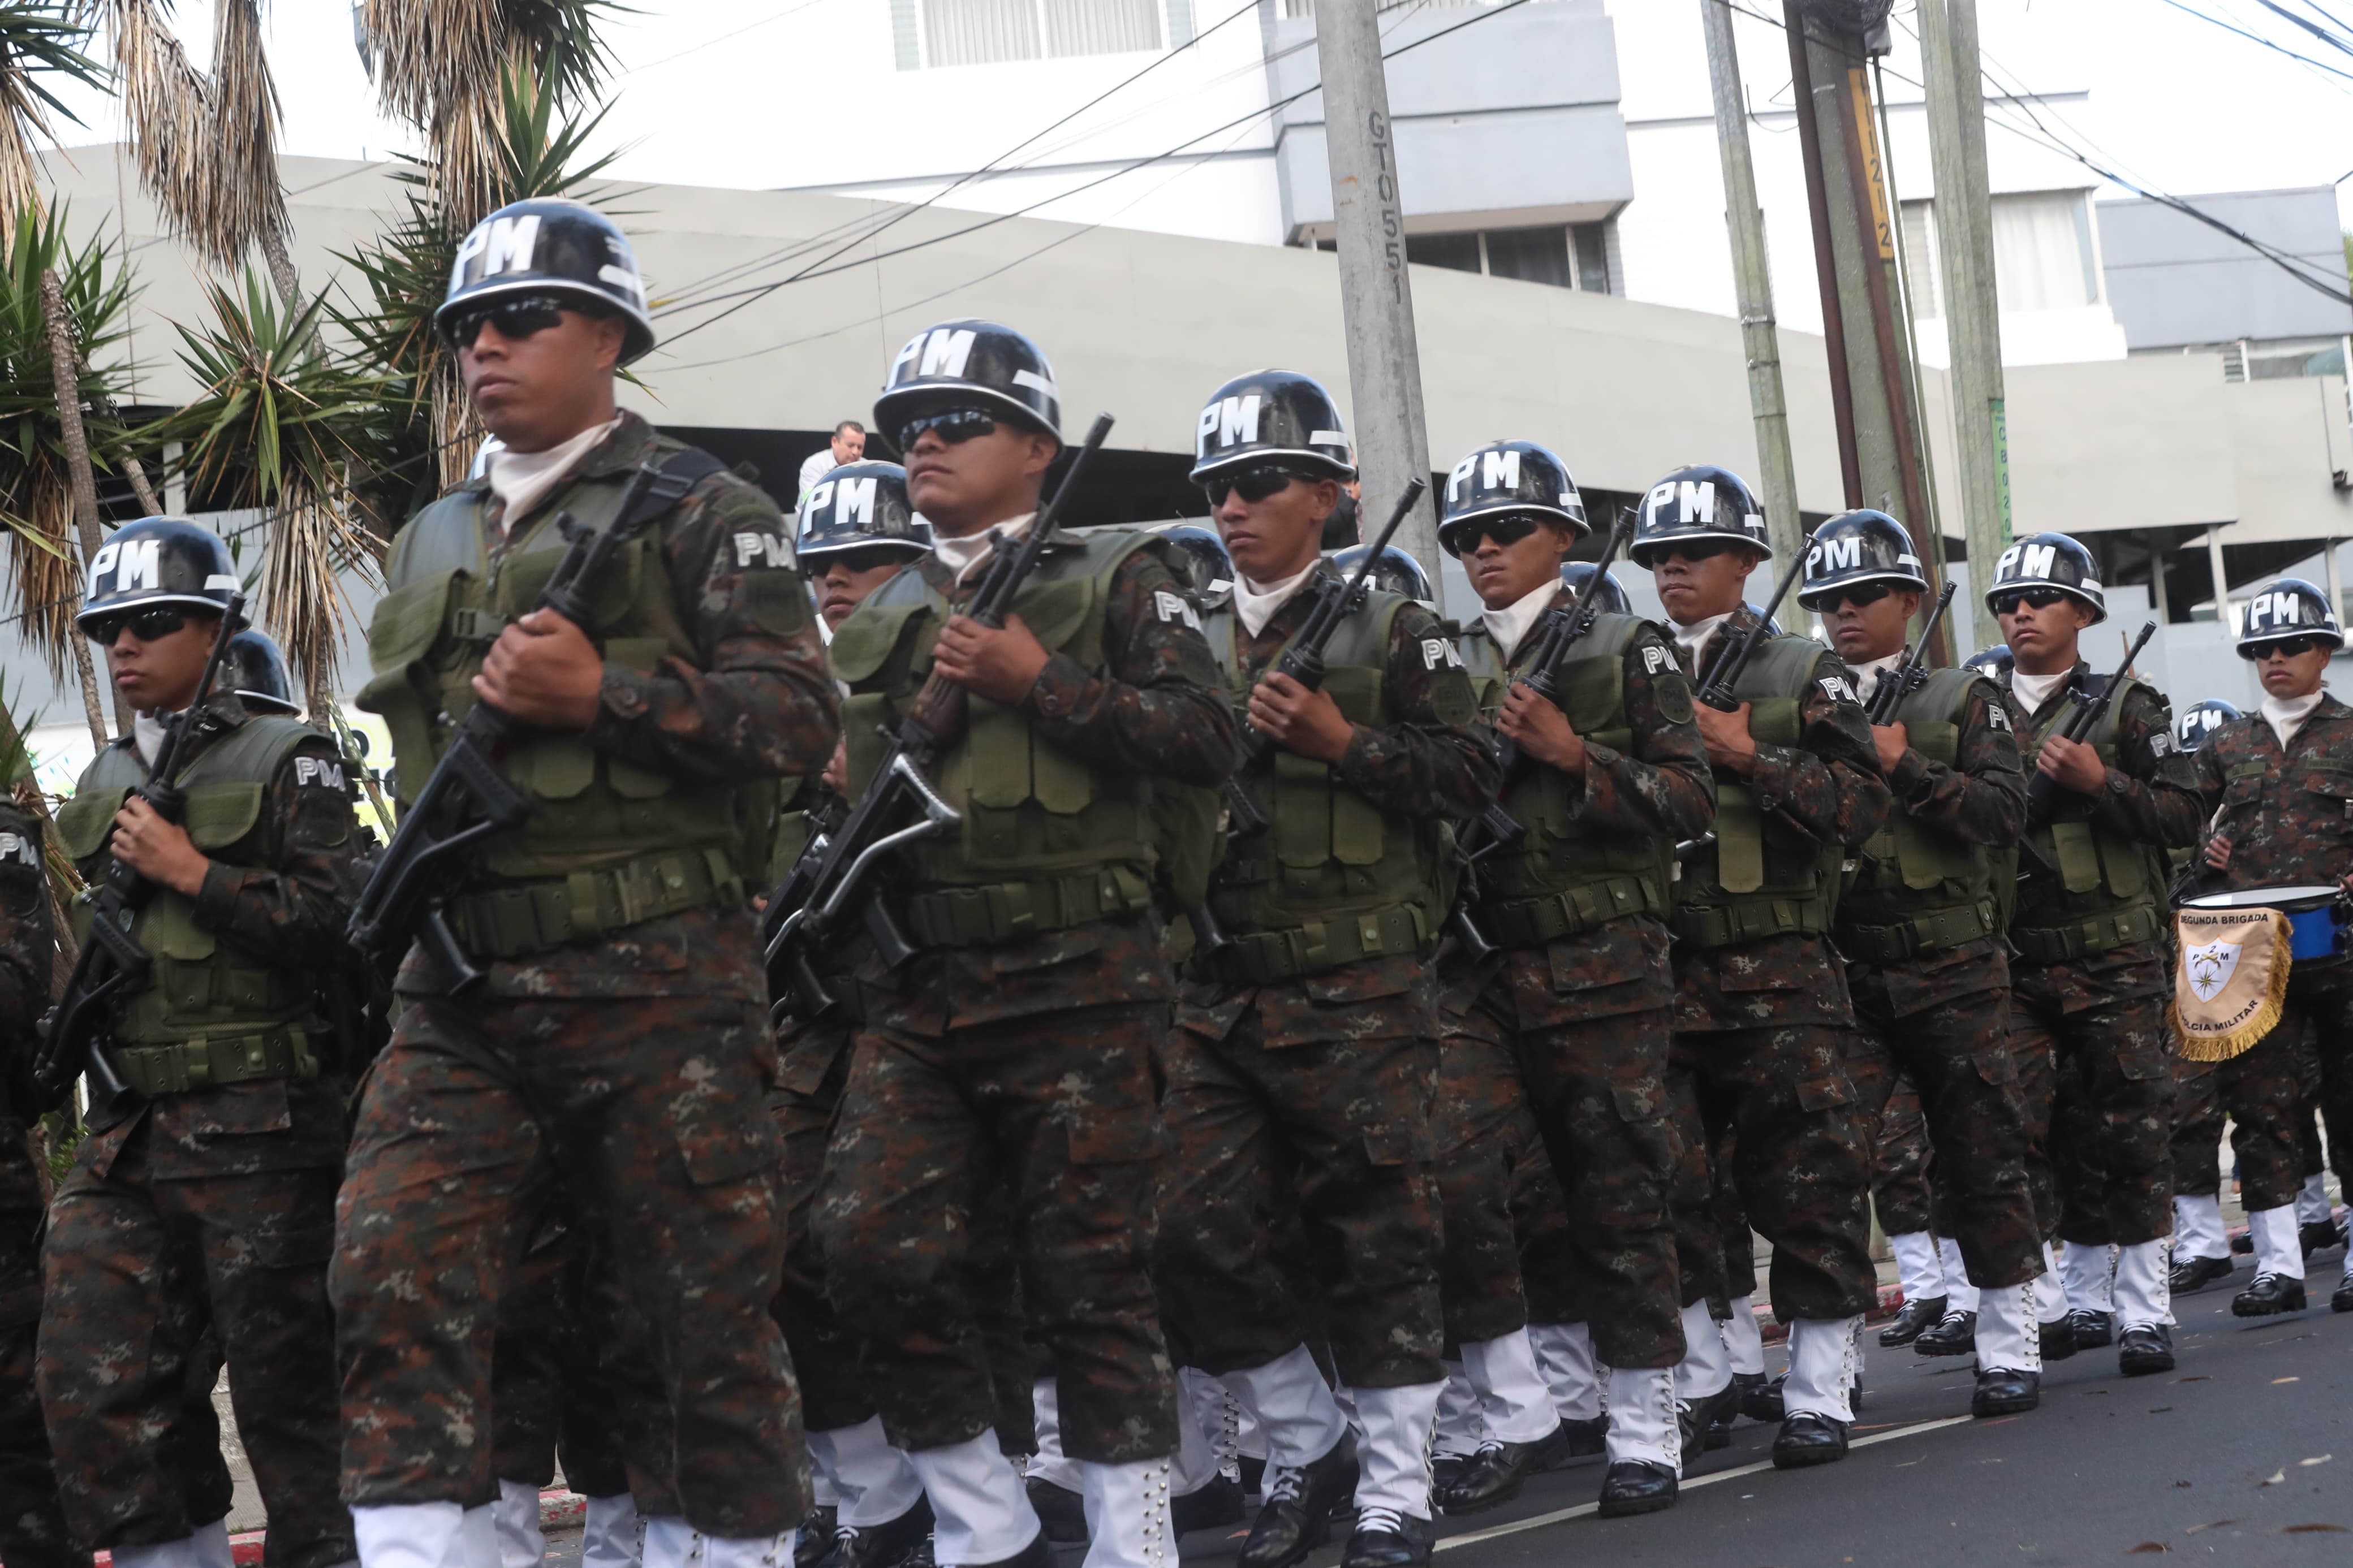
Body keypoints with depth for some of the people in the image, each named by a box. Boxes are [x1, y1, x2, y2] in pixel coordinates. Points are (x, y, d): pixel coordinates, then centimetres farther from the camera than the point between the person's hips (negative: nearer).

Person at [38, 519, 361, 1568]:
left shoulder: (286, 761, 0)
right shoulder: (101, 787, 19)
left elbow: (338, 922, -12)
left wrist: (189, 870, -12)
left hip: (258, 1132, -6)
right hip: (125, 1132, 6)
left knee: (287, 1385, 0)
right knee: (94, 1386, 0)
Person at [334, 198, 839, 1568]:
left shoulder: (699, 514, 1)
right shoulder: (434, 544, 20)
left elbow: (801, 720, -9)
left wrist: (602, 695, -18)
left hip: (654, 989, -5)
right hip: (459, 993, 5)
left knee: (711, 1309, 2)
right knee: (398, 1277, -9)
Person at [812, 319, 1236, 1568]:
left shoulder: (1116, 577, 4)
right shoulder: (879, 621, 20)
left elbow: (1205, 740, -8)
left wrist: (1039, 682, -13)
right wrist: (843, 789, 10)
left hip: (1075, 984, -4)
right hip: (913, 996, 5)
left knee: (1091, 1276, -1)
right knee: (874, 1245, -9)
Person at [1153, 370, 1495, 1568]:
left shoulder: (1390, 630, 2)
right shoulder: (1194, 647, 15)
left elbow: (1469, 777, -3)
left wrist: (1340, 742, -13)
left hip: (1356, 994, -4)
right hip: (1218, 995, 5)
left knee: (1374, 1243, 0)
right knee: (1195, 1232, -1)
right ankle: (1307, 1447, 19)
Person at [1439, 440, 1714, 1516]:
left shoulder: (1625, 651, 2)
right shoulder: (1451, 667, 14)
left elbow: (1692, 802, -4)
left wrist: (1574, 754, -16)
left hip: (1602, 970, -3)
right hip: (1478, 969, 3)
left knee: (1618, 1196, 2)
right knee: (1447, 1166, -13)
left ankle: (1644, 1436, 14)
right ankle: (1512, 1412, 2)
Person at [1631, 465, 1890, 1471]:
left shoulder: (1801, 674, 4)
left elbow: (1861, 803, -6)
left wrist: (1744, 753, -13)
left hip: (1779, 974, -3)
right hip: (1659, 965, 3)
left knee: (1808, 1180, 0)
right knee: (1660, 1179, 1)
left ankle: (1820, 1392, 9)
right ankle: (1696, 1375, 16)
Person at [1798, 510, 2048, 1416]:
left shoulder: (1962, 700, 7)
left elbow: (2003, 813, -5)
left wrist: (1904, 766, -14)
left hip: (1953, 969, -1)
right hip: (1841, 969, 2)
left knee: (1982, 1157, 3)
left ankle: (2009, 1350, 12)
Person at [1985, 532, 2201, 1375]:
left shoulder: (2127, 705, 5)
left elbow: (2182, 817, -1)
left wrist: (2098, 782, -15)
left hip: (2116, 960, -2)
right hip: (2011, 963, 2)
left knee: (2130, 1131, 0)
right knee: (2010, 1130, -5)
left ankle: (2144, 1312, 9)